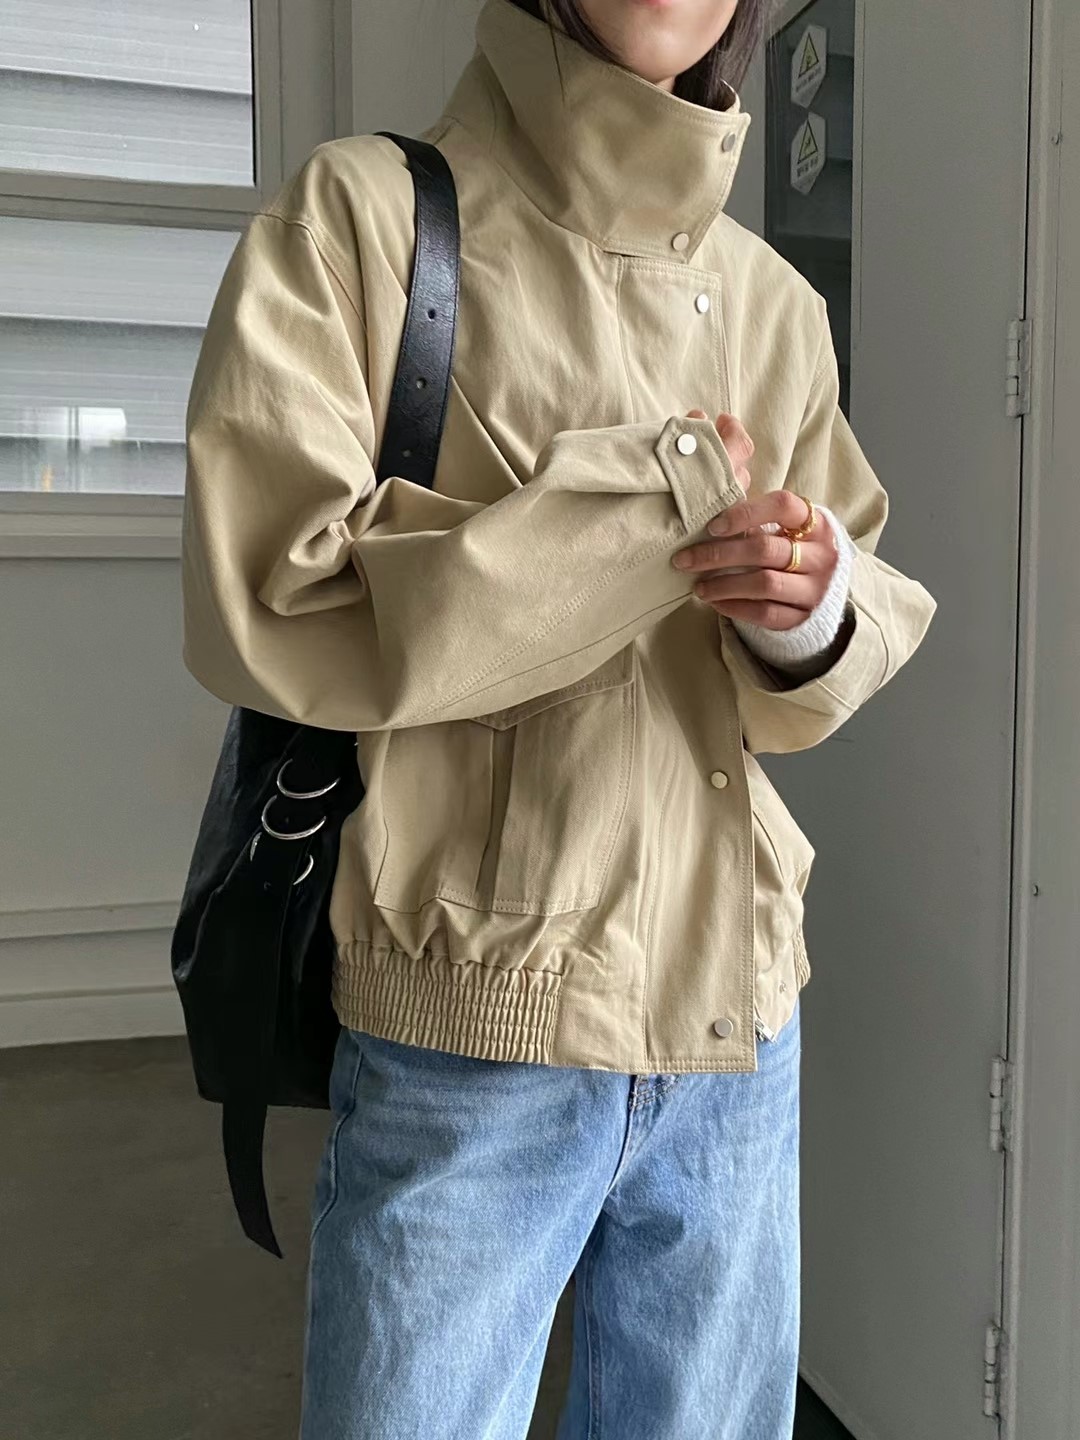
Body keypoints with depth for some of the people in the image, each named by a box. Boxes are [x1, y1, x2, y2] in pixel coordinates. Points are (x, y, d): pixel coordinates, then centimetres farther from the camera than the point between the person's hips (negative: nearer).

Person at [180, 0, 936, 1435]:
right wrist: (665, 494, -15)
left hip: (738, 1014, 5)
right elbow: (261, 607, -17)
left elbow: (876, 626, 12)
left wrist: (816, 611, -13)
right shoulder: (362, 213, -5)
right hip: (471, 1041, -4)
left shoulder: (779, 303, 9)